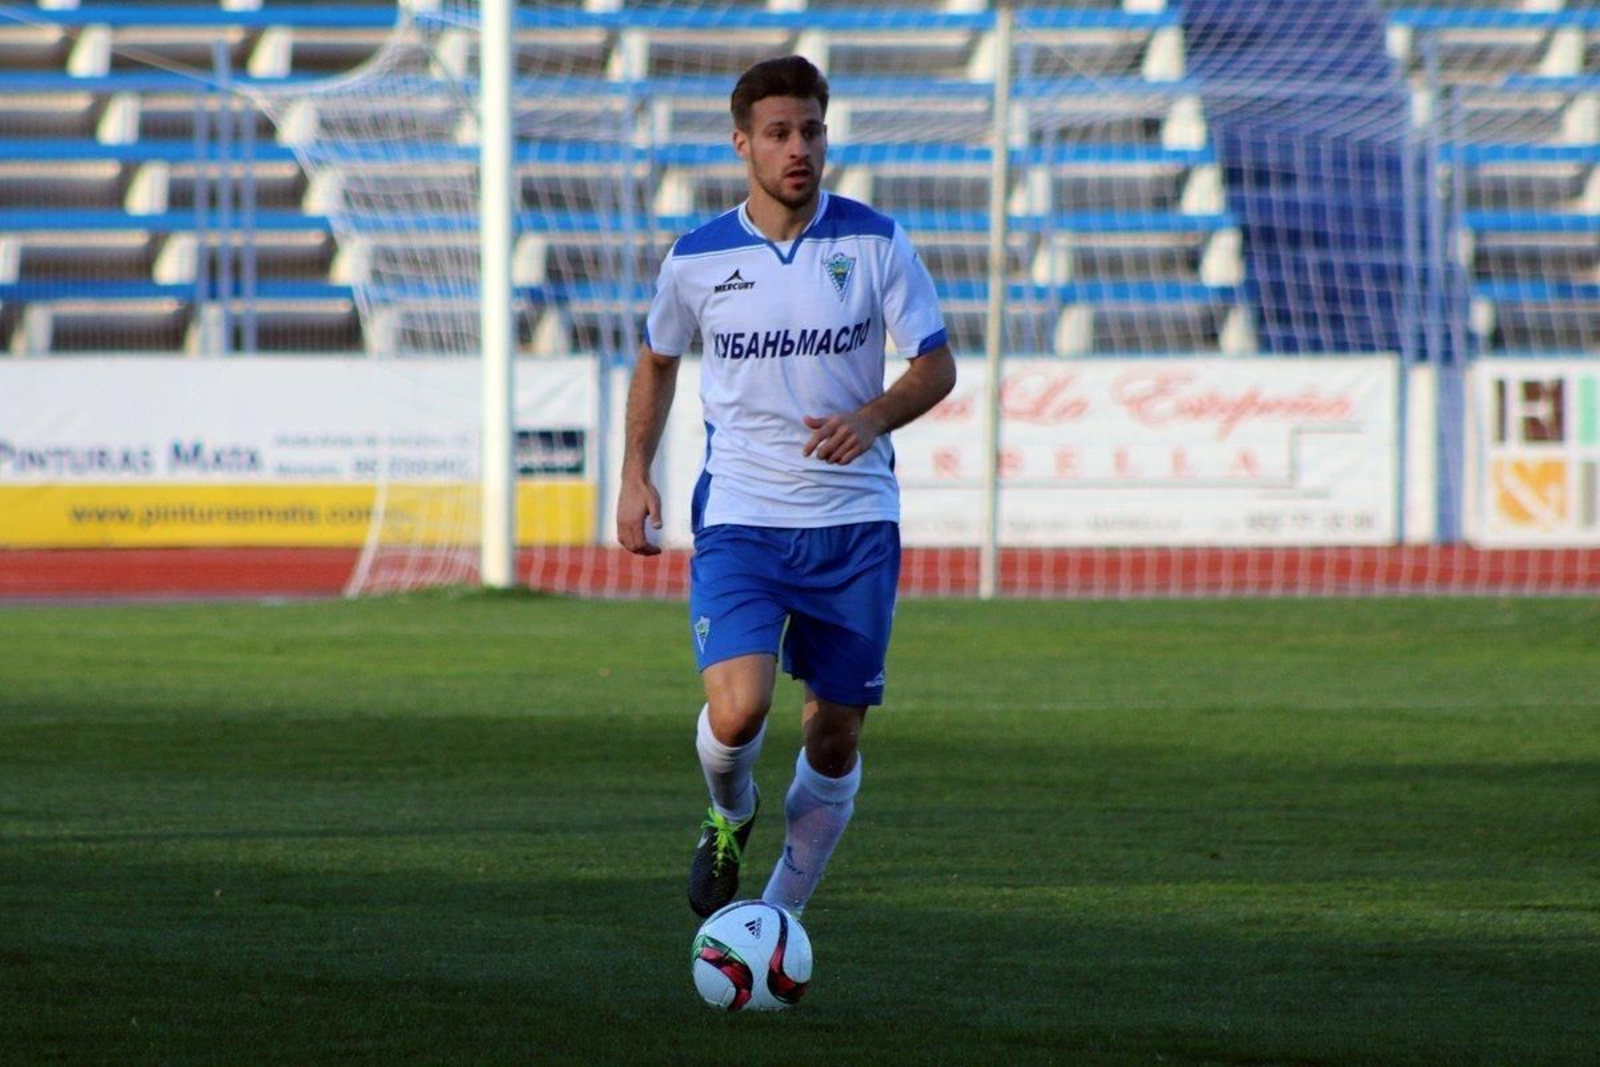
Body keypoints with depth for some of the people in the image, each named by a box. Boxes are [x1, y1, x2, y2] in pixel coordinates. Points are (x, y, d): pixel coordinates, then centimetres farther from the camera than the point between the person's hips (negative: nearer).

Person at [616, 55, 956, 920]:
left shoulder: (875, 243, -2)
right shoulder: (698, 259, 1)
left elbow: (937, 366, 0)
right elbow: (657, 361, 18)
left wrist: (872, 419, -19)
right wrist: (636, 476, 8)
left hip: (854, 523, 1)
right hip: (739, 517, -1)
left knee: (834, 736, 4)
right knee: (738, 710, -21)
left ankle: (781, 917, 22)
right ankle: (728, 817, 14)